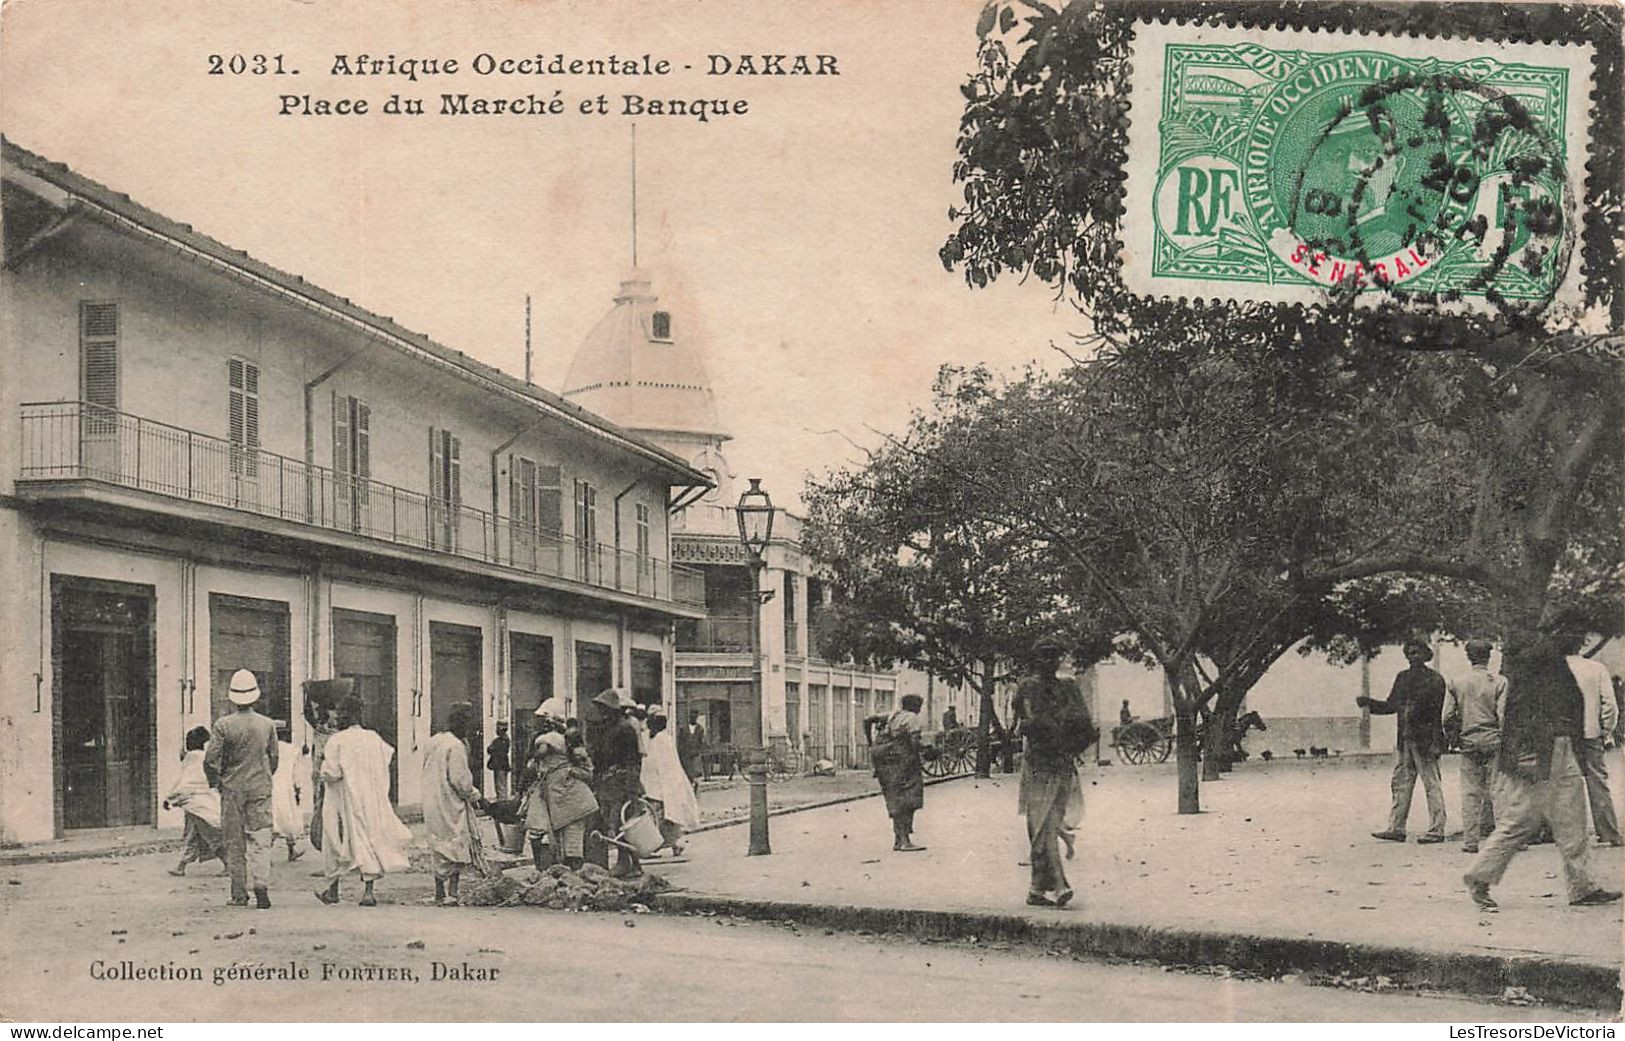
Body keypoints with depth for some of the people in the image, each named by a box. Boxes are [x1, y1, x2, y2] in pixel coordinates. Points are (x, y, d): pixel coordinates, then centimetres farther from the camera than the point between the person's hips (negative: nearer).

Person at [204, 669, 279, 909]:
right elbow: (274, 758, 9)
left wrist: (215, 781, 8)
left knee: (234, 842, 7)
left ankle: (239, 894, 8)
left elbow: (211, 760, -10)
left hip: (232, 788, -1)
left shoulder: (223, 725, -8)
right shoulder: (268, 725, 0)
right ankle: (261, 882, -19)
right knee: (261, 838, 2)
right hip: (261, 788, 1)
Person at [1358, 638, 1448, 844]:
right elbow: (1391, 706, 17)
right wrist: (1369, 703, 2)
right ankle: (1396, 828, 11)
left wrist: (1435, 743, -18)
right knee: (1400, 784, 8)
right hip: (1404, 740, 7)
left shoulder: (1434, 680, -5)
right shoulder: (1402, 678, 14)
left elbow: (1437, 713, -10)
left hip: (1425, 740, -7)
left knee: (1432, 784, -2)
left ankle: (1436, 830, 2)